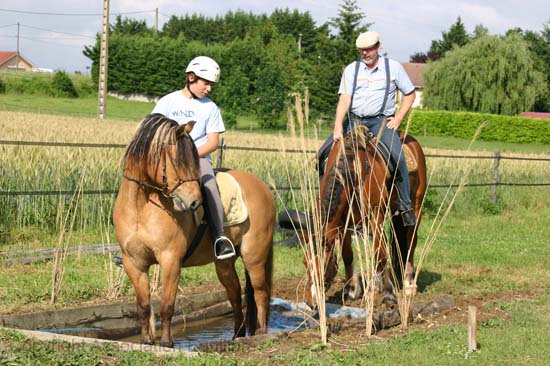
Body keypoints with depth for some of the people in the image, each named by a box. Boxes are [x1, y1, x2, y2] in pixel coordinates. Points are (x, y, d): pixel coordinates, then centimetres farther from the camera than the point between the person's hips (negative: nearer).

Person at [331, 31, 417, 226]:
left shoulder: (393, 67, 4)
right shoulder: (351, 69, 7)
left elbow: (410, 94, 11)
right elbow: (344, 99, -2)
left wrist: (398, 118, -1)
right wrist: (338, 127, -16)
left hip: (382, 121, -3)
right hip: (354, 121, 3)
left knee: (397, 156, -27)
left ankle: (405, 205, -17)